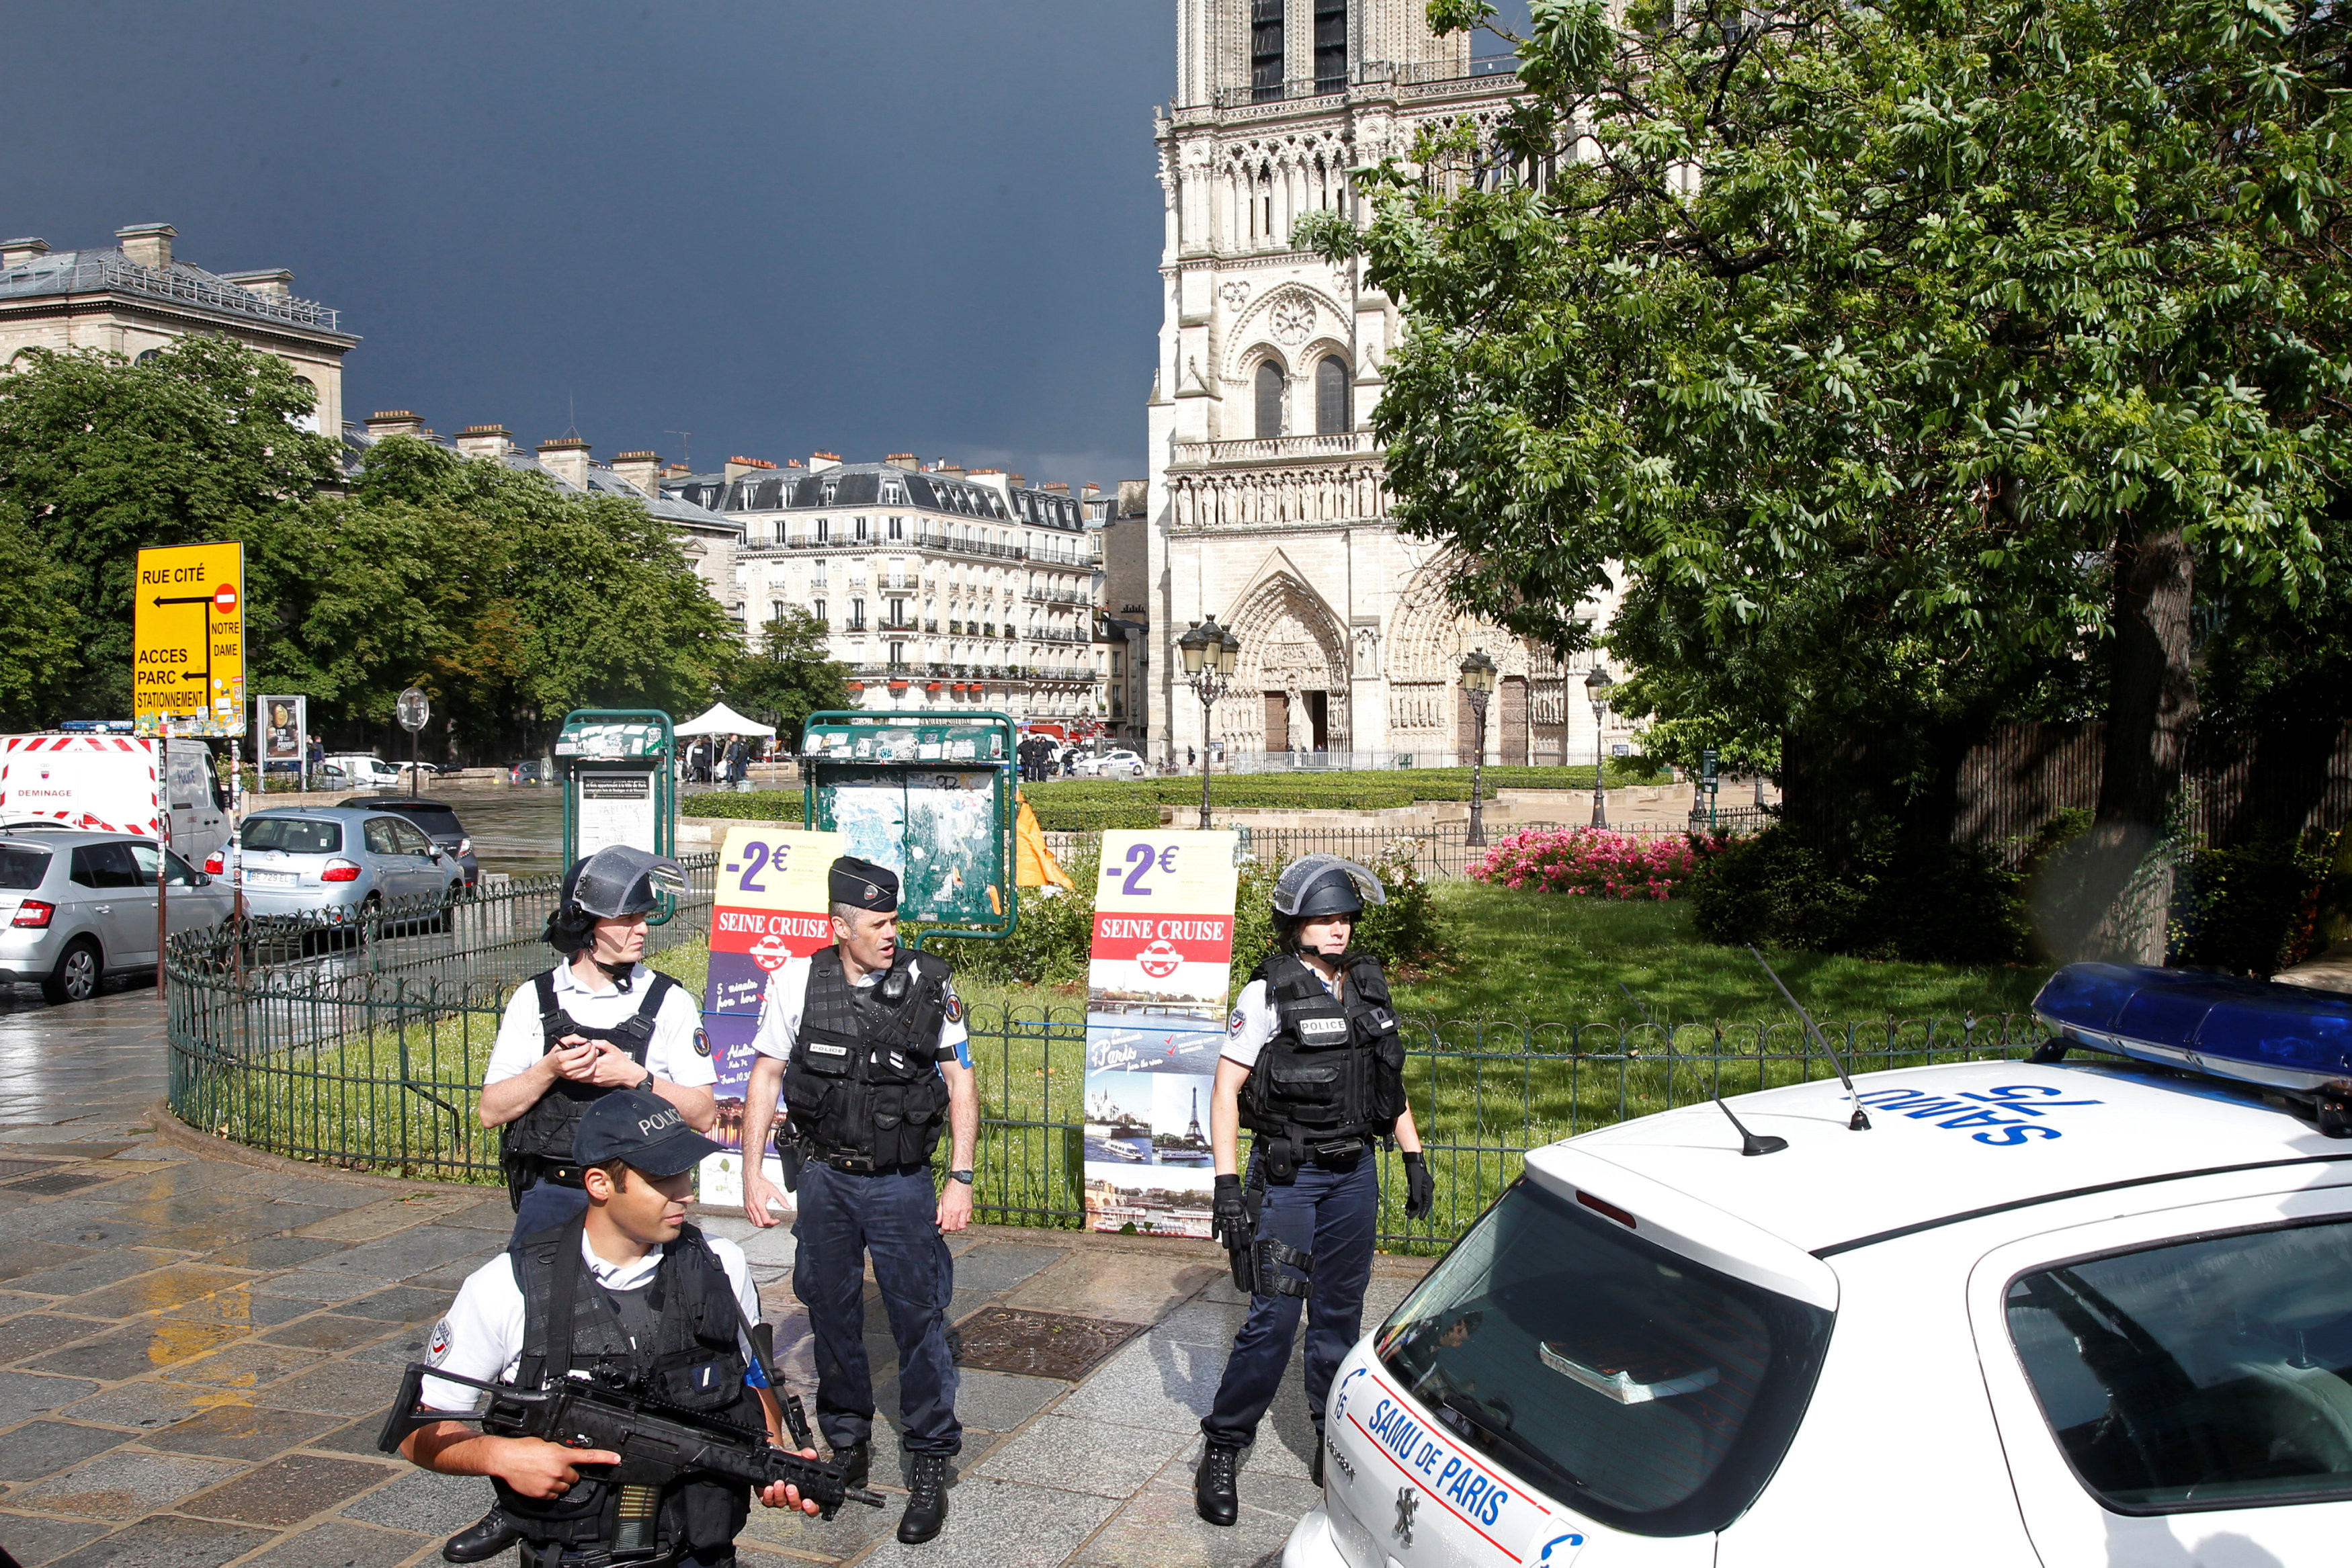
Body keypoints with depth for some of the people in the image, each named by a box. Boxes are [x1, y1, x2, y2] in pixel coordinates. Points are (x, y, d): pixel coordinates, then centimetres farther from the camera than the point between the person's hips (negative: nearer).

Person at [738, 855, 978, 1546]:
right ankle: (847, 1445, 32)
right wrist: (752, 1173, 1)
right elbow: (766, 1077, 4)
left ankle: (929, 1463, 13)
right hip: (825, 1178, 2)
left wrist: (961, 1179, -6)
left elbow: (960, 1080, -2)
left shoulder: (928, 982, -8)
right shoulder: (798, 982, -5)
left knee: (919, 1316, -2)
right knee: (831, 1315, 14)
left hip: (901, 1183, -2)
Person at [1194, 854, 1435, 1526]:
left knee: (1341, 1311, 12)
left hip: (1355, 1173, 5)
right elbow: (1225, 1091, -10)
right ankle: (1222, 1447, 5)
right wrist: (1228, 1183, -16)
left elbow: (1391, 1083, 18)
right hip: (1288, 1174, -5)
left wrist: (1414, 1159, 14)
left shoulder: (1368, 986, 8)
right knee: (1276, 1314, -8)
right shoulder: (1268, 992, -10)